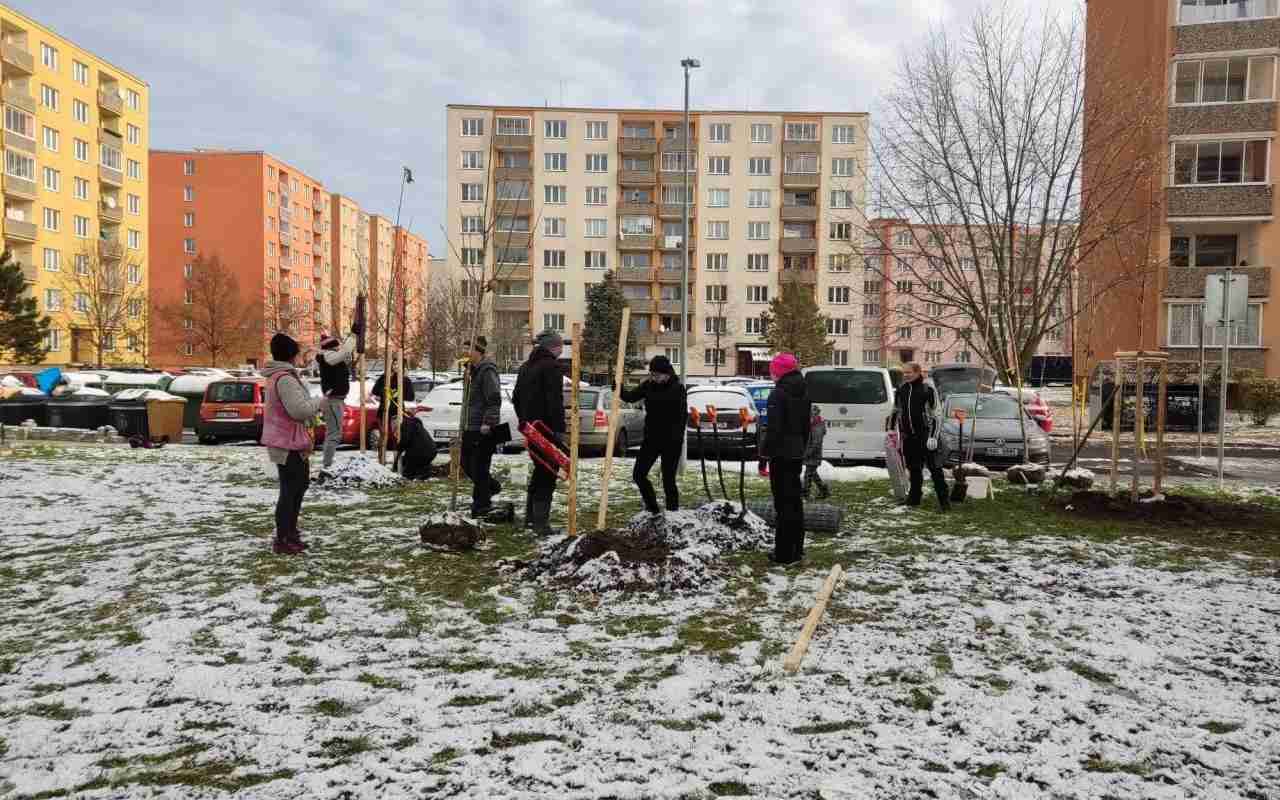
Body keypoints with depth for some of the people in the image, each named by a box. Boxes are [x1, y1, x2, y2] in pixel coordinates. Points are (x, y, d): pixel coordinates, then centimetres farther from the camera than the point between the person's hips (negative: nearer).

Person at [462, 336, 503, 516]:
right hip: (473, 427, 10)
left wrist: (488, 422, -24)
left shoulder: (487, 370, -16)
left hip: (484, 429, -10)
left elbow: (494, 399, -22)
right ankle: (491, 486, 34)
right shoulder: (475, 369, 15)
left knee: (479, 465, -3)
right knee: (467, 462, 17)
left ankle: (481, 504, 8)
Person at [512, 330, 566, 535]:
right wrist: (559, 428, -20)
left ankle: (530, 518, 26)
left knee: (539, 470, 20)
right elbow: (555, 401, -21)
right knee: (548, 474, -4)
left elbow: (516, 398, 21)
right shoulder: (551, 366, -13)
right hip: (547, 428, -9)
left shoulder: (525, 366, 16)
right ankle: (540, 523, -4)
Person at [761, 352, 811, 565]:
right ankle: (797, 549, 24)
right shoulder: (803, 393, 12)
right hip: (797, 453, 8)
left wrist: (765, 454, -12)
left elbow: (773, 428, -18)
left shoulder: (779, 394, -15)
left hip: (781, 454, -8)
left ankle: (784, 553, -2)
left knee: (784, 502, -5)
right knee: (795, 500, 15)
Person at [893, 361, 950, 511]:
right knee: (913, 468, 12)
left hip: (925, 434, -5)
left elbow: (934, 415, -7)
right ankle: (914, 497, 22)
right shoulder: (900, 390, 9)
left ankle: (944, 499, -3)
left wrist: (933, 436, -13)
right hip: (908, 436, 5)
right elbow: (895, 411, 21)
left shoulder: (928, 390, -6)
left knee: (934, 467, -6)